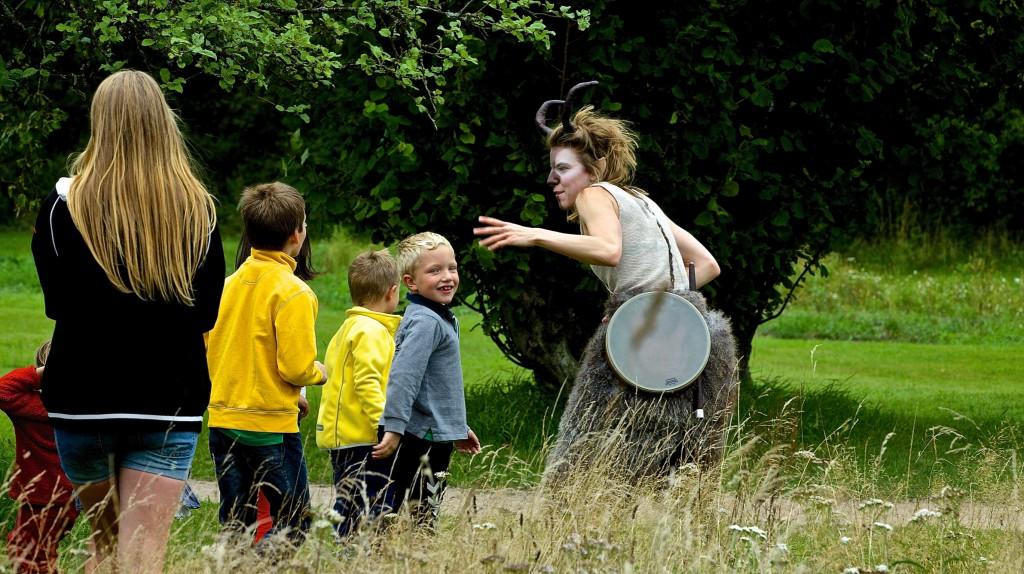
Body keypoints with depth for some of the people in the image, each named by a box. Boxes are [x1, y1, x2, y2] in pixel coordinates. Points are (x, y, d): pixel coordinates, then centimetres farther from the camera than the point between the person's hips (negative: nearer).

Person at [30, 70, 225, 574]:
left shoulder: (65, 204, -6)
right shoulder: (198, 209, -1)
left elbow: (57, 304, 0)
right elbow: (207, 313, 6)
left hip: (82, 399, 0)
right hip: (170, 400, 0)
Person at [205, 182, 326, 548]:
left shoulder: (229, 284, 6)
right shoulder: (293, 293, -13)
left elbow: (209, 351, 13)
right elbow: (296, 367, -17)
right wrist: (319, 373, 6)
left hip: (222, 419, 6)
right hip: (270, 427, -6)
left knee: (234, 525, 11)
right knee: (292, 525, 3)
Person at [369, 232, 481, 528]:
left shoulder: (441, 319, 16)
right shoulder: (426, 322, -16)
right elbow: (403, 377, -24)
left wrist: (458, 427, 31)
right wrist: (394, 428, -29)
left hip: (436, 438, 10)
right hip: (421, 439, -10)